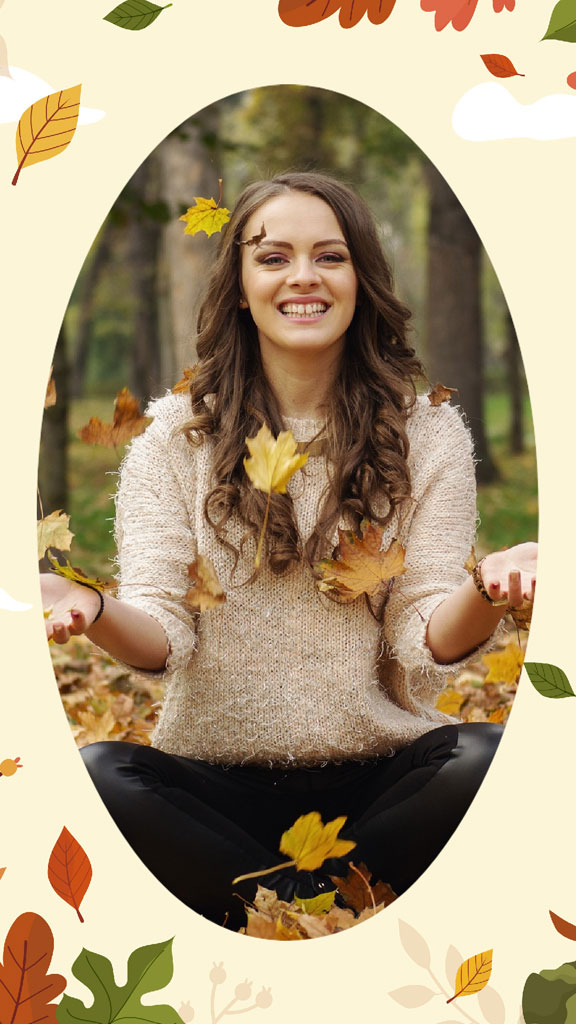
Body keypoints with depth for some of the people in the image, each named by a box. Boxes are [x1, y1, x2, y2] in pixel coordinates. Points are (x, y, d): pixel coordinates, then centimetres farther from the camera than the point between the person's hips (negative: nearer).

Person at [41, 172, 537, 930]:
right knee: (99, 773, -30)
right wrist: (94, 613, -29)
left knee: (487, 757, -30)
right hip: (216, 778, 0)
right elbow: (163, 636, -6)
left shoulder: (427, 435, 4)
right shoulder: (174, 439, 5)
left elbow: (425, 650, -5)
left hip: (379, 776, 0)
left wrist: (488, 591, -28)